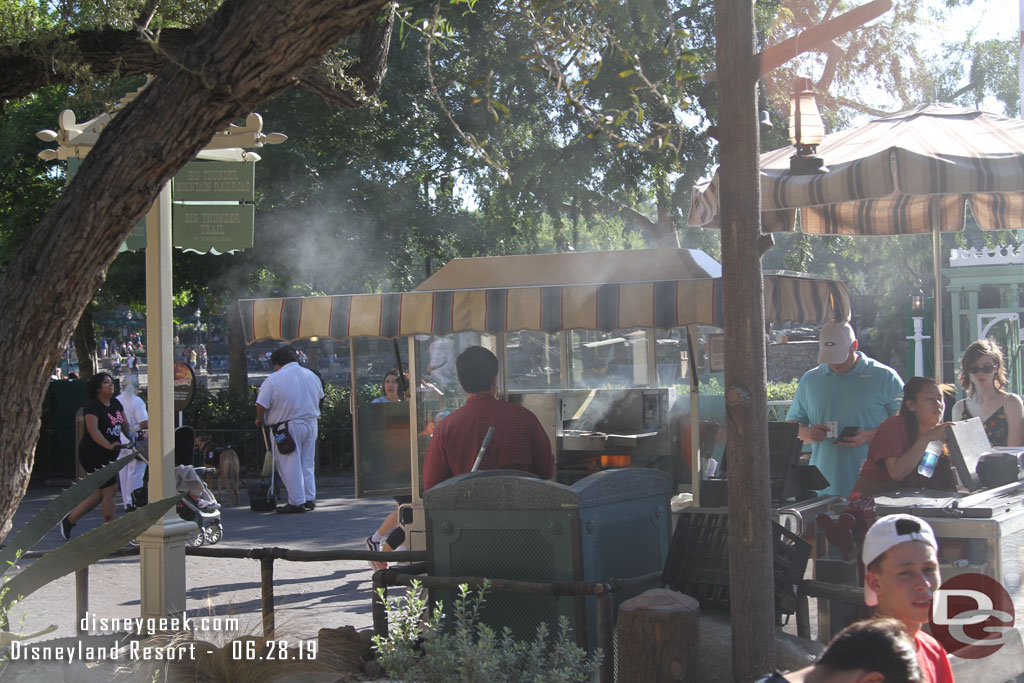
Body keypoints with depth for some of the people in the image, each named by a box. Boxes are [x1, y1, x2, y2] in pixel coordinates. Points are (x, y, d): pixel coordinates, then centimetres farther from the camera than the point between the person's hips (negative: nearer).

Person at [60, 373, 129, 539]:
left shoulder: (115, 403, 11)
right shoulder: (92, 406, -15)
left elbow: (125, 424, 18)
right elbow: (93, 430, -30)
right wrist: (108, 445, -44)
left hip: (108, 456, 9)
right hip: (93, 454, -9)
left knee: (101, 493, 13)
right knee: (110, 490, -10)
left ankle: (69, 520, 25)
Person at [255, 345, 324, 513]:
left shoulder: (273, 379, -12)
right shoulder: (312, 376, 8)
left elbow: (261, 404, -14)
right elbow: (320, 398, 19)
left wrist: (260, 419, 4)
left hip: (287, 427, -6)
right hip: (311, 423, 6)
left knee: (290, 465, 0)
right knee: (307, 464, 16)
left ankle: (297, 502, 0)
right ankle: (310, 499, 19)